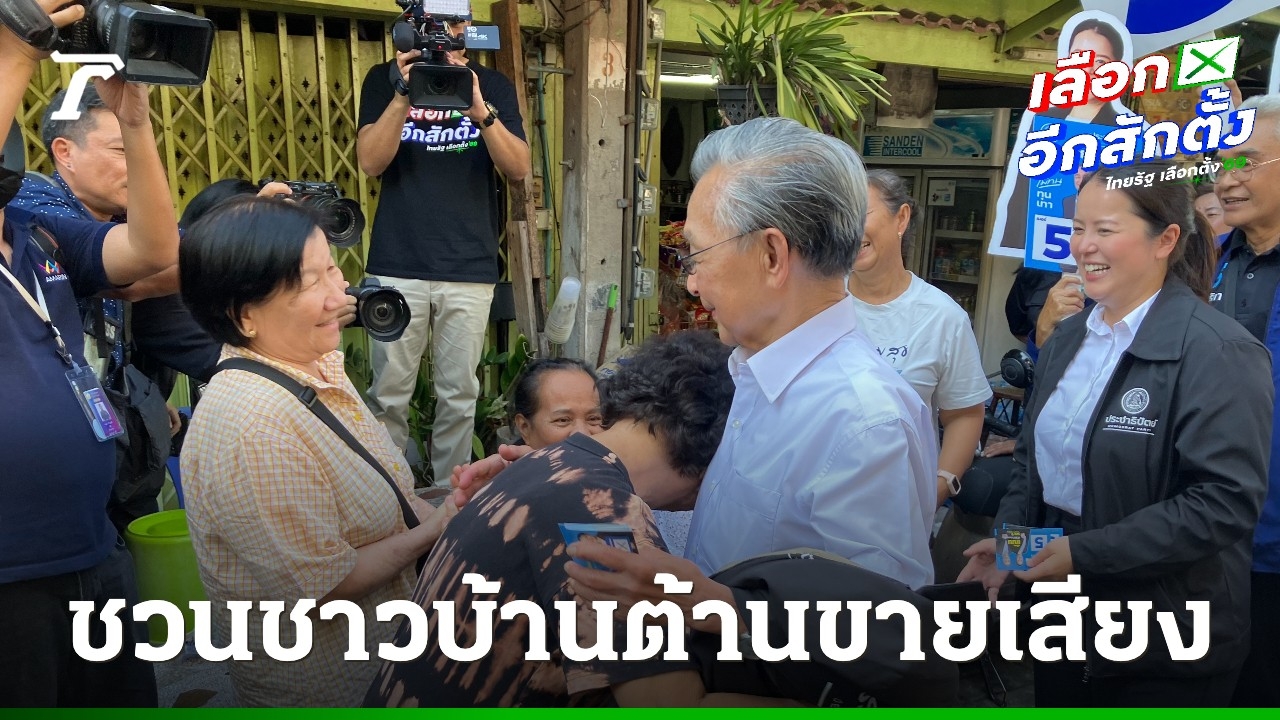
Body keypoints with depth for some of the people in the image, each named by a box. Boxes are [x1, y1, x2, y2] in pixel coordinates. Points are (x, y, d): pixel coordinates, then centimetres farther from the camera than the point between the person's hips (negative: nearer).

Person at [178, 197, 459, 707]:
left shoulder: (317, 364, -3)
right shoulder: (256, 426, -31)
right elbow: (326, 584, -26)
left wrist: (443, 507, -9)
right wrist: (436, 528, -17)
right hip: (325, 687, -7)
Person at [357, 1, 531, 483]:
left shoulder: (492, 85, 9)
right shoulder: (385, 80, 8)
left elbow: (519, 169, -3)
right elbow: (370, 162, -4)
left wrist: (478, 108, -18)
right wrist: (404, 96, -17)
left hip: (470, 268, 1)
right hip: (397, 265, 0)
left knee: (459, 394, 4)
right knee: (389, 394, 2)